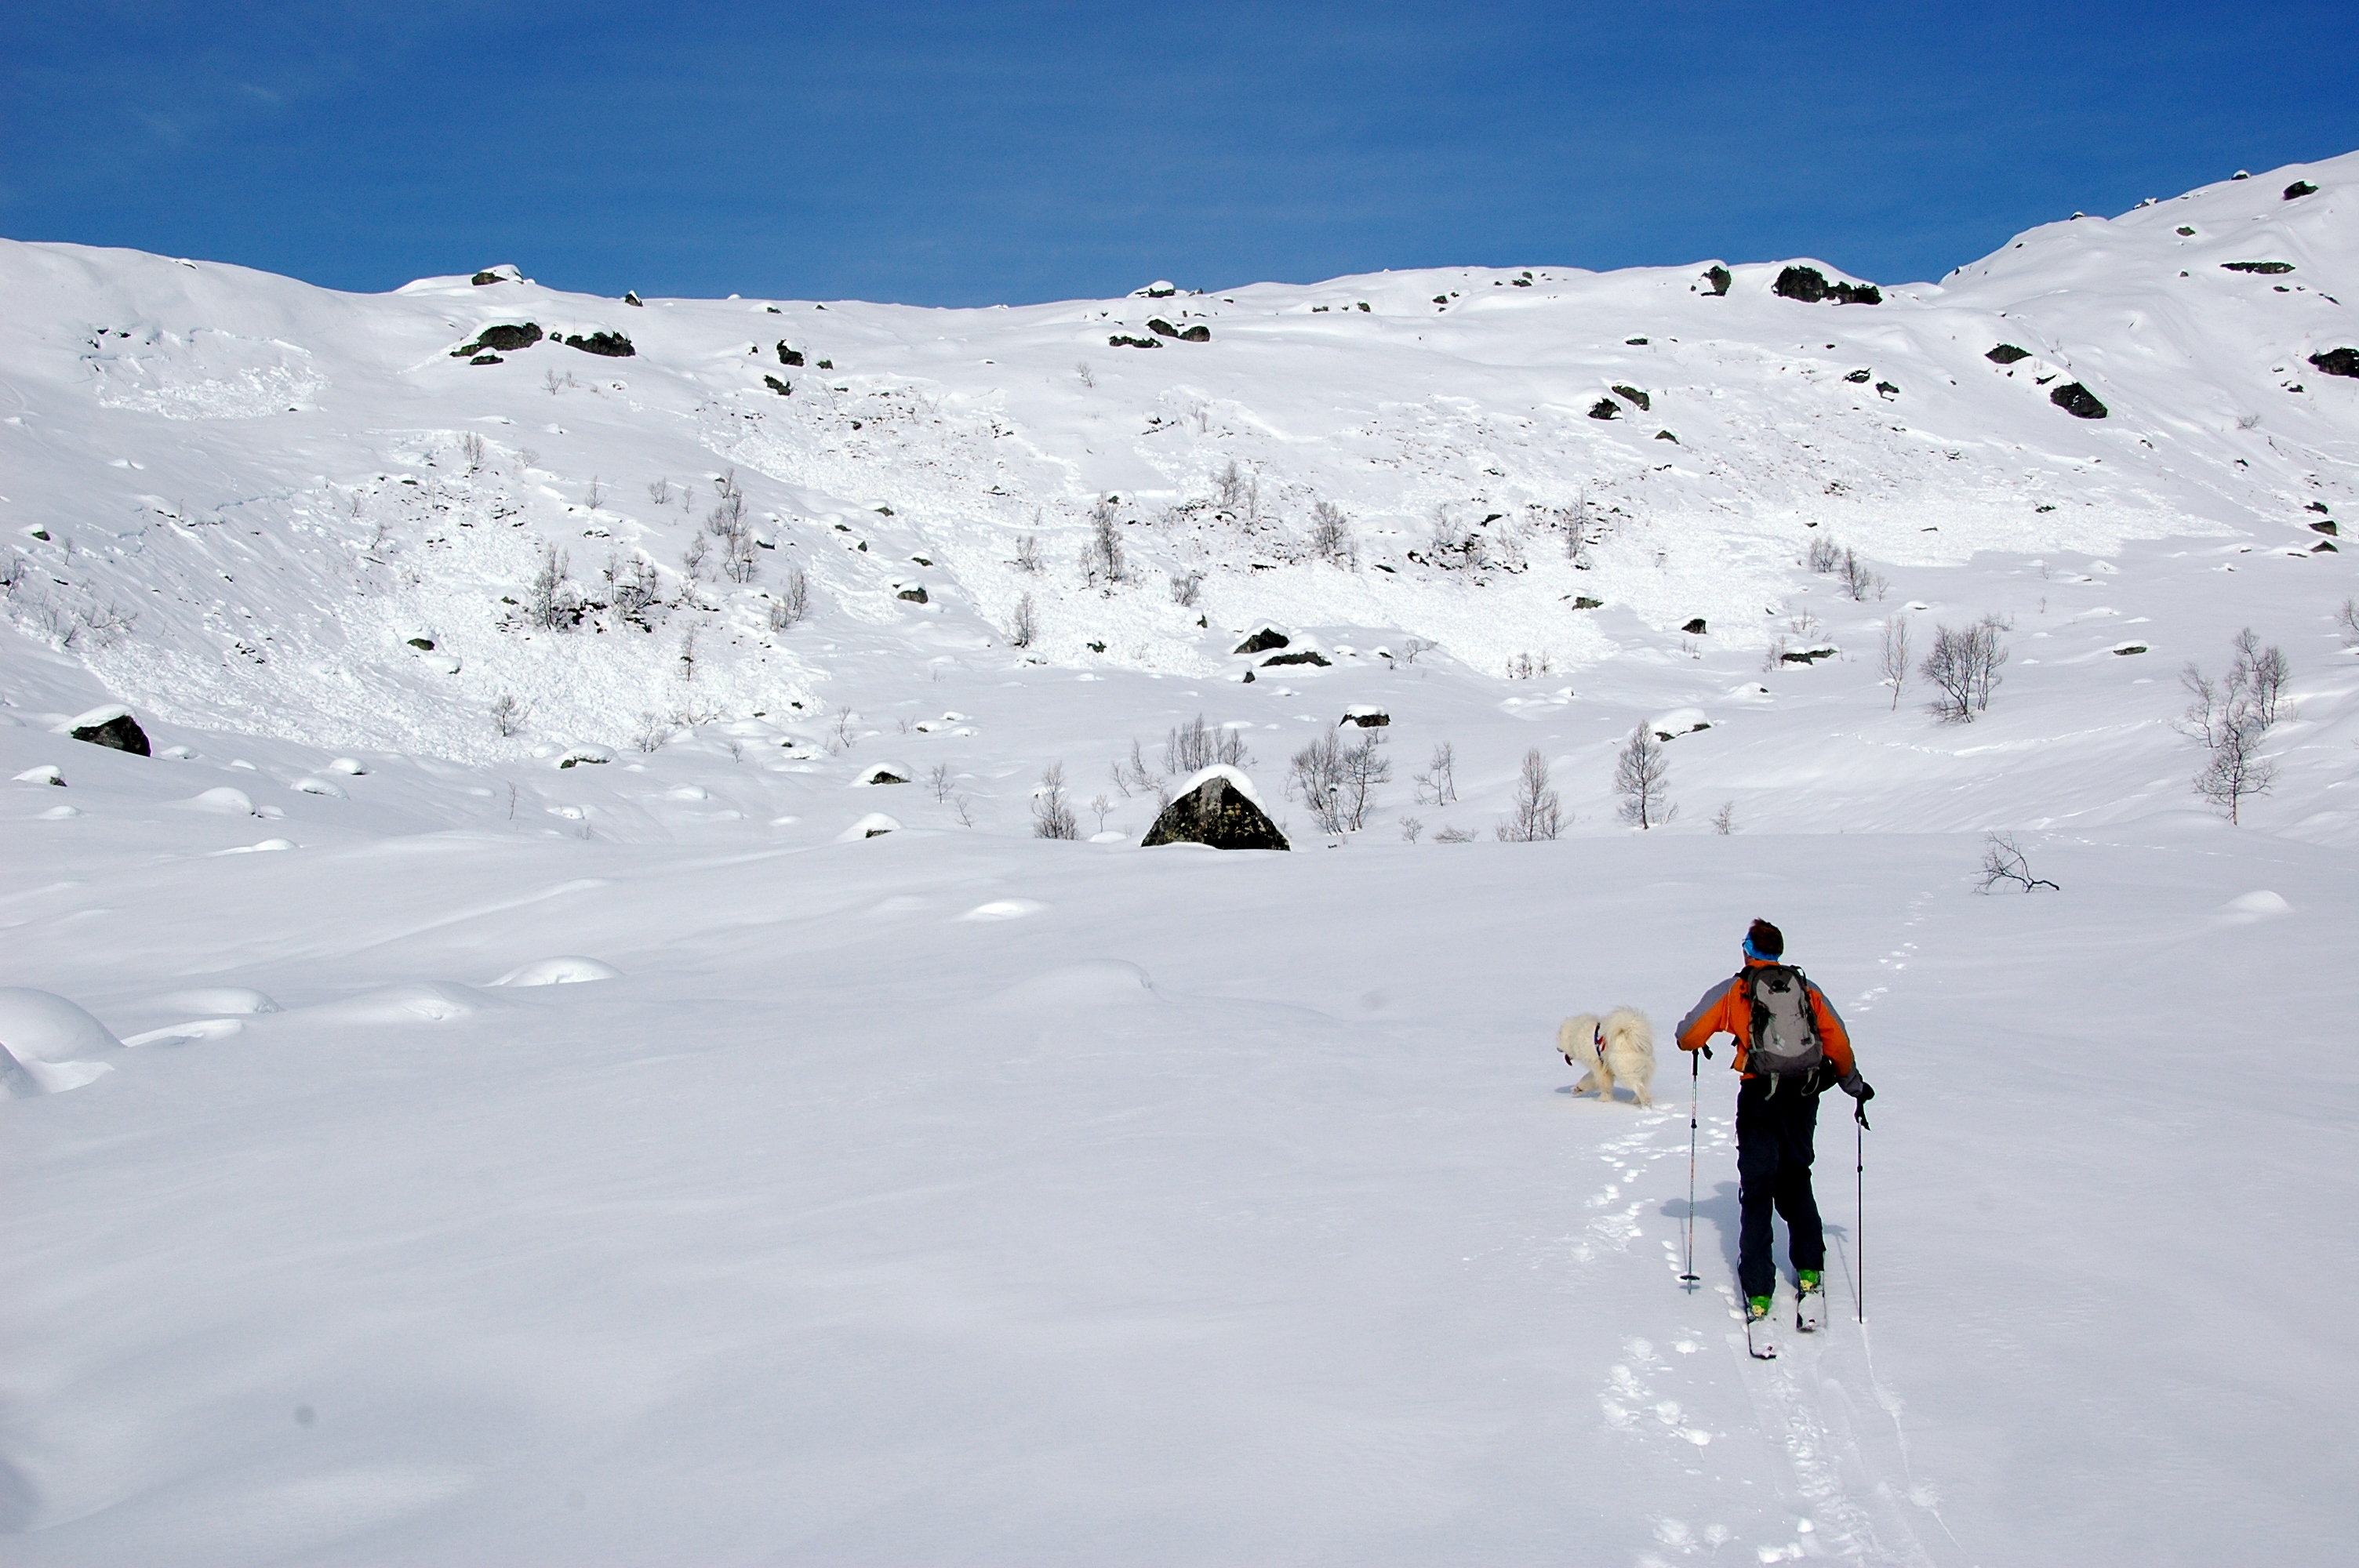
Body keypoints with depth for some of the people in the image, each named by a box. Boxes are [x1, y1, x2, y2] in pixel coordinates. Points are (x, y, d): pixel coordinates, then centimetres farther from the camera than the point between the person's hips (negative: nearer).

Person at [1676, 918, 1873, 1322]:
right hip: (1804, 1097, 3)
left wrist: (1700, 1046, 23)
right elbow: (1839, 1044, 8)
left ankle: (1758, 1292, -2)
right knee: (1796, 1182, 21)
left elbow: (1687, 1036, -1)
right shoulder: (1808, 989, 8)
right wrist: (1854, 1085, 24)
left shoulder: (1733, 990, 1)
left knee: (1757, 1190, 3)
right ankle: (1809, 1272, 20)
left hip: (1760, 1096, -3)